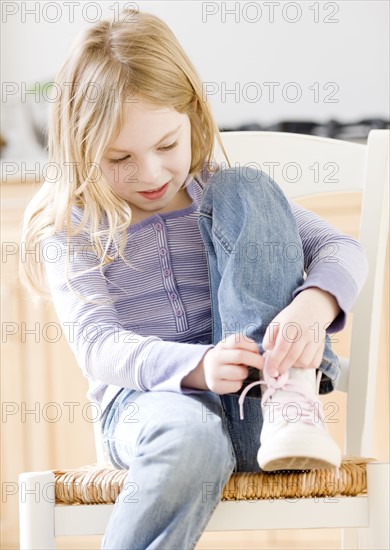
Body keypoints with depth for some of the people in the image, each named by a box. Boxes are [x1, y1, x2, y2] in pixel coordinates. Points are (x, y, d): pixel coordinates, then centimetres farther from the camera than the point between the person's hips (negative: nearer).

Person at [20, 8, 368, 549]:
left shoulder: (219, 192, 9)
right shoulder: (71, 228, 2)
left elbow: (342, 249, 1)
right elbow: (96, 345, -11)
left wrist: (311, 307, -24)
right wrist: (196, 366, -32)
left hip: (254, 400, 3)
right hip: (144, 397, -2)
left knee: (245, 190, -15)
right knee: (192, 439, -43)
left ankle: (288, 402, -27)